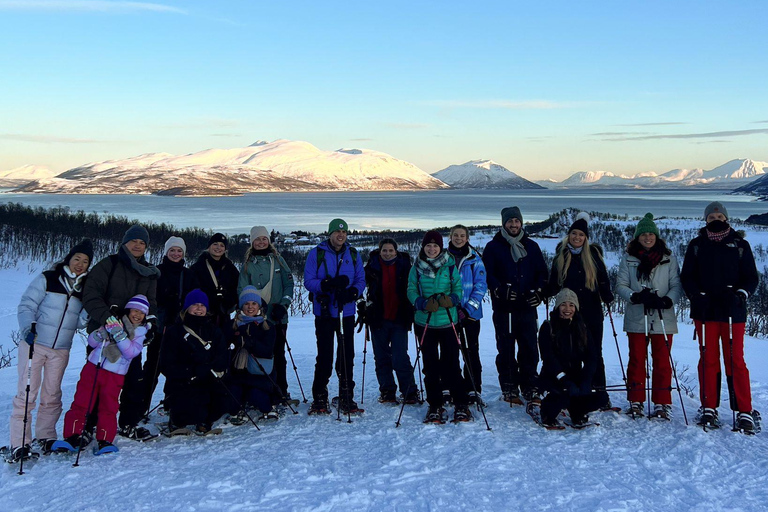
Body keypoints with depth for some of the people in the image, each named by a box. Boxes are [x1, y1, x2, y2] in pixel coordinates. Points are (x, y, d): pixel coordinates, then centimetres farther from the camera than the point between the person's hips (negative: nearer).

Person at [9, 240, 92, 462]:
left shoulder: (85, 289, 7)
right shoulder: (47, 279, -5)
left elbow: (79, 322, 6)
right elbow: (26, 305, -7)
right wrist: (27, 328, -23)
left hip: (61, 350, 4)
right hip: (34, 344, -4)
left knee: (52, 395, 9)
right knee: (27, 393, -6)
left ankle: (46, 437, 22)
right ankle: (19, 444, -3)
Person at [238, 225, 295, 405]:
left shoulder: (277, 260, 8)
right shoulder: (248, 263, 6)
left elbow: (289, 284, 7)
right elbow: (242, 290, 3)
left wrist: (283, 304, -6)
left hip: (279, 316, 1)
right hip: (258, 316, -1)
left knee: (279, 354, 6)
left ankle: (281, 391, 15)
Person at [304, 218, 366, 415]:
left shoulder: (353, 254, 8)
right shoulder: (316, 254, -1)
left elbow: (361, 280, 7)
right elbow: (308, 281, -6)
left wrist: (353, 292, -15)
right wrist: (329, 284, -23)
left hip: (347, 312, 3)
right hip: (324, 312, -3)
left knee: (347, 355, 5)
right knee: (324, 356, -2)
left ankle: (346, 398, 15)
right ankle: (319, 399, 9)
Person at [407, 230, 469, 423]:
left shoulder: (450, 265, 1)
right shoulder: (417, 267, 3)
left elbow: (458, 288, 3)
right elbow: (411, 290, 2)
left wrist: (451, 299, -18)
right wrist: (423, 303, -17)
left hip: (447, 321, -1)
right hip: (425, 322, 1)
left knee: (451, 364, -1)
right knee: (430, 365, 6)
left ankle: (461, 404, 11)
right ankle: (435, 406, 17)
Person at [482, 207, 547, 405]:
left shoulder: (531, 246, 12)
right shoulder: (493, 247, 3)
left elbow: (542, 272, 14)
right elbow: (487, 274, -4)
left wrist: (538, 291, -3)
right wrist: (500, 290, -19)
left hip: (528, 307, 3)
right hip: (503, 307, -2)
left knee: (529, 349, 4)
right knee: (506, 350, 2)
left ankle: (530, 388, 13)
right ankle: (509, 389, 10)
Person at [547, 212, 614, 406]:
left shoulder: (593, 254, 2)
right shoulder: (561, 255, 6)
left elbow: (603, 280, 0)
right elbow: (554, 283, 9)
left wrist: (607, 297, -16)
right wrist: (545, 293, -9)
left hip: (592, 312, -1)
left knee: (594, 353, 4)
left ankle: (600, 392, 9)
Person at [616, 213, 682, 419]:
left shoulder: (668, 258, 6)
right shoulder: (628, 258, 6)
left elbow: (677, 286, 3)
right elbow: (621, 285, 2)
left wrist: (667, 301, -16)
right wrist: (636, 297, -16)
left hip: (663, 319, 0)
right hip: (636, 319, 0)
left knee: (662, 362, 2)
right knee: (636, 360, 6)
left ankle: (662, 403, 10)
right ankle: (635, 402, 15)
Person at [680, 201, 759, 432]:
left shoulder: (740, 244, 6)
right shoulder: (697, 245, 9)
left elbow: (752, 277, 7)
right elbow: (686, 276, 8)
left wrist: (740, 294, -13)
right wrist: (697, 296, -9)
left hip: (733, 312, -1)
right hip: (705, 311, 1)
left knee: (735, 361, -3)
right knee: (708, 360, 5)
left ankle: (745, 412, 1)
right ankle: (709, 409, 13)